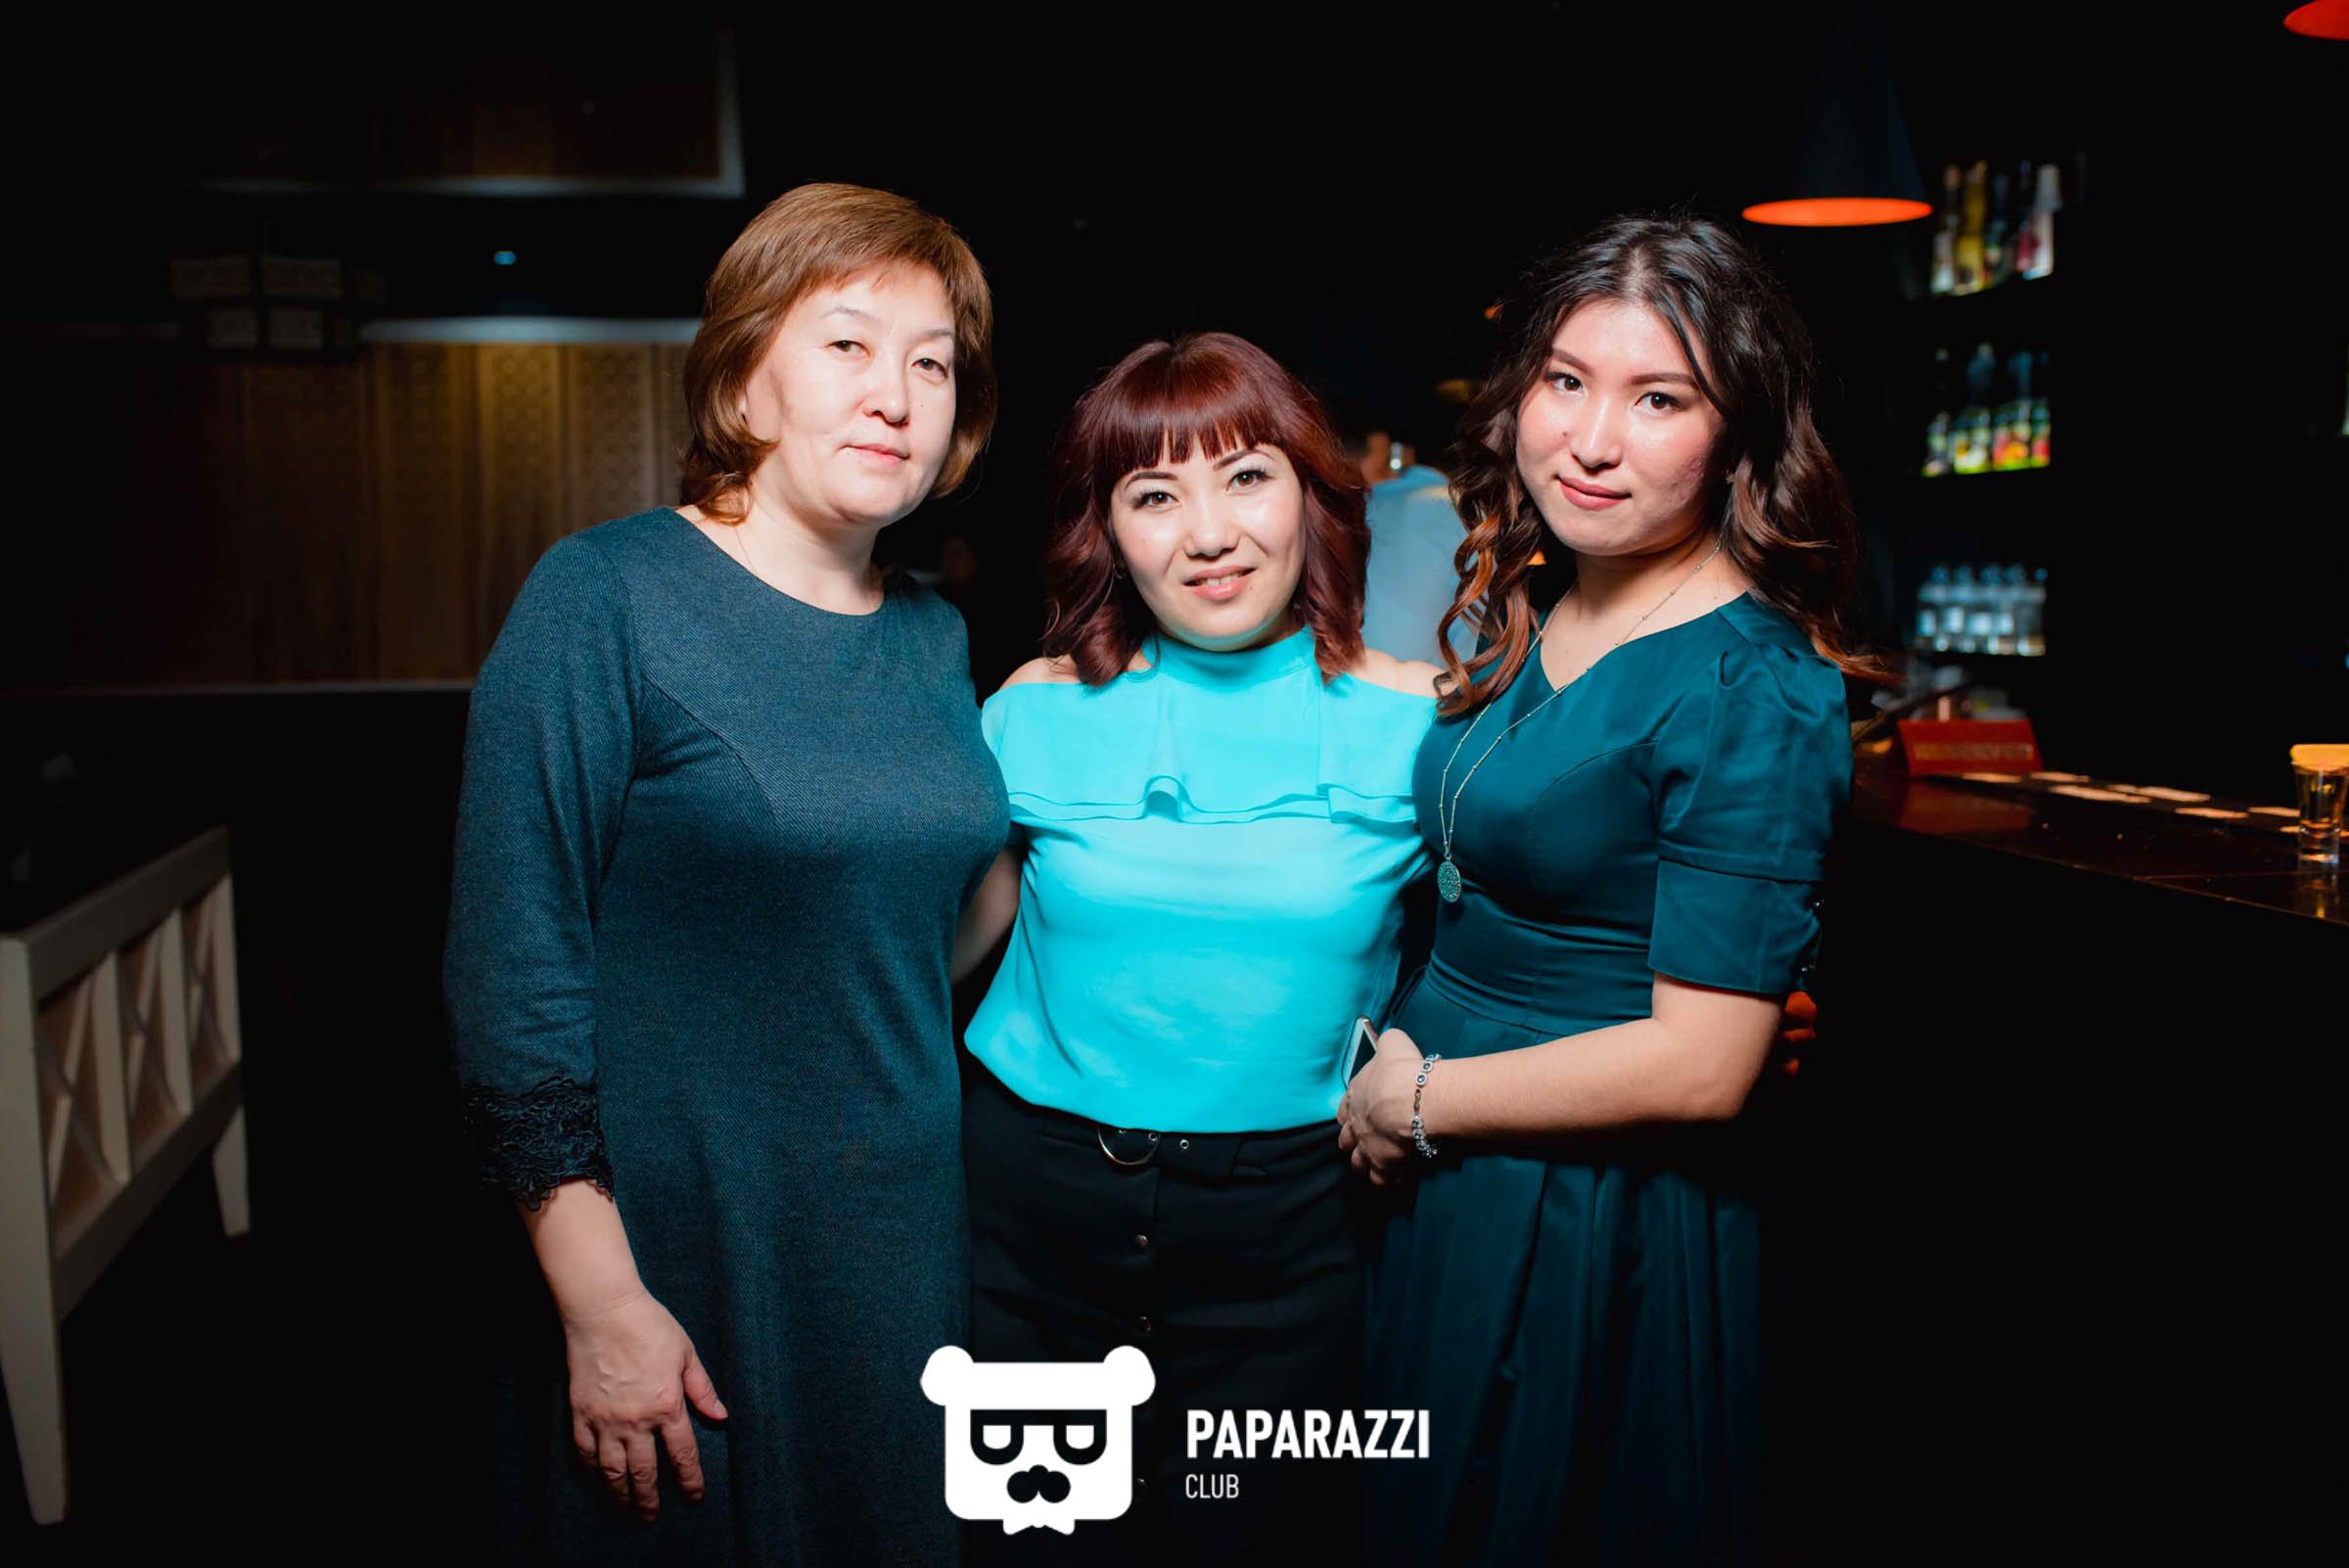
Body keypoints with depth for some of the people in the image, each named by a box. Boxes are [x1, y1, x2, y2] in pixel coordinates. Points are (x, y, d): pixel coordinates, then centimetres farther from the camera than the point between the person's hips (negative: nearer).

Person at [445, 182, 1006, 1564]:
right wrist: (599, 1302, -16)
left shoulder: (934, 638, 5)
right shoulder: (606, 597, -13)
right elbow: (511, 964, -16)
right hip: (680, 1251, -5)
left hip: (907, 1239, 6)